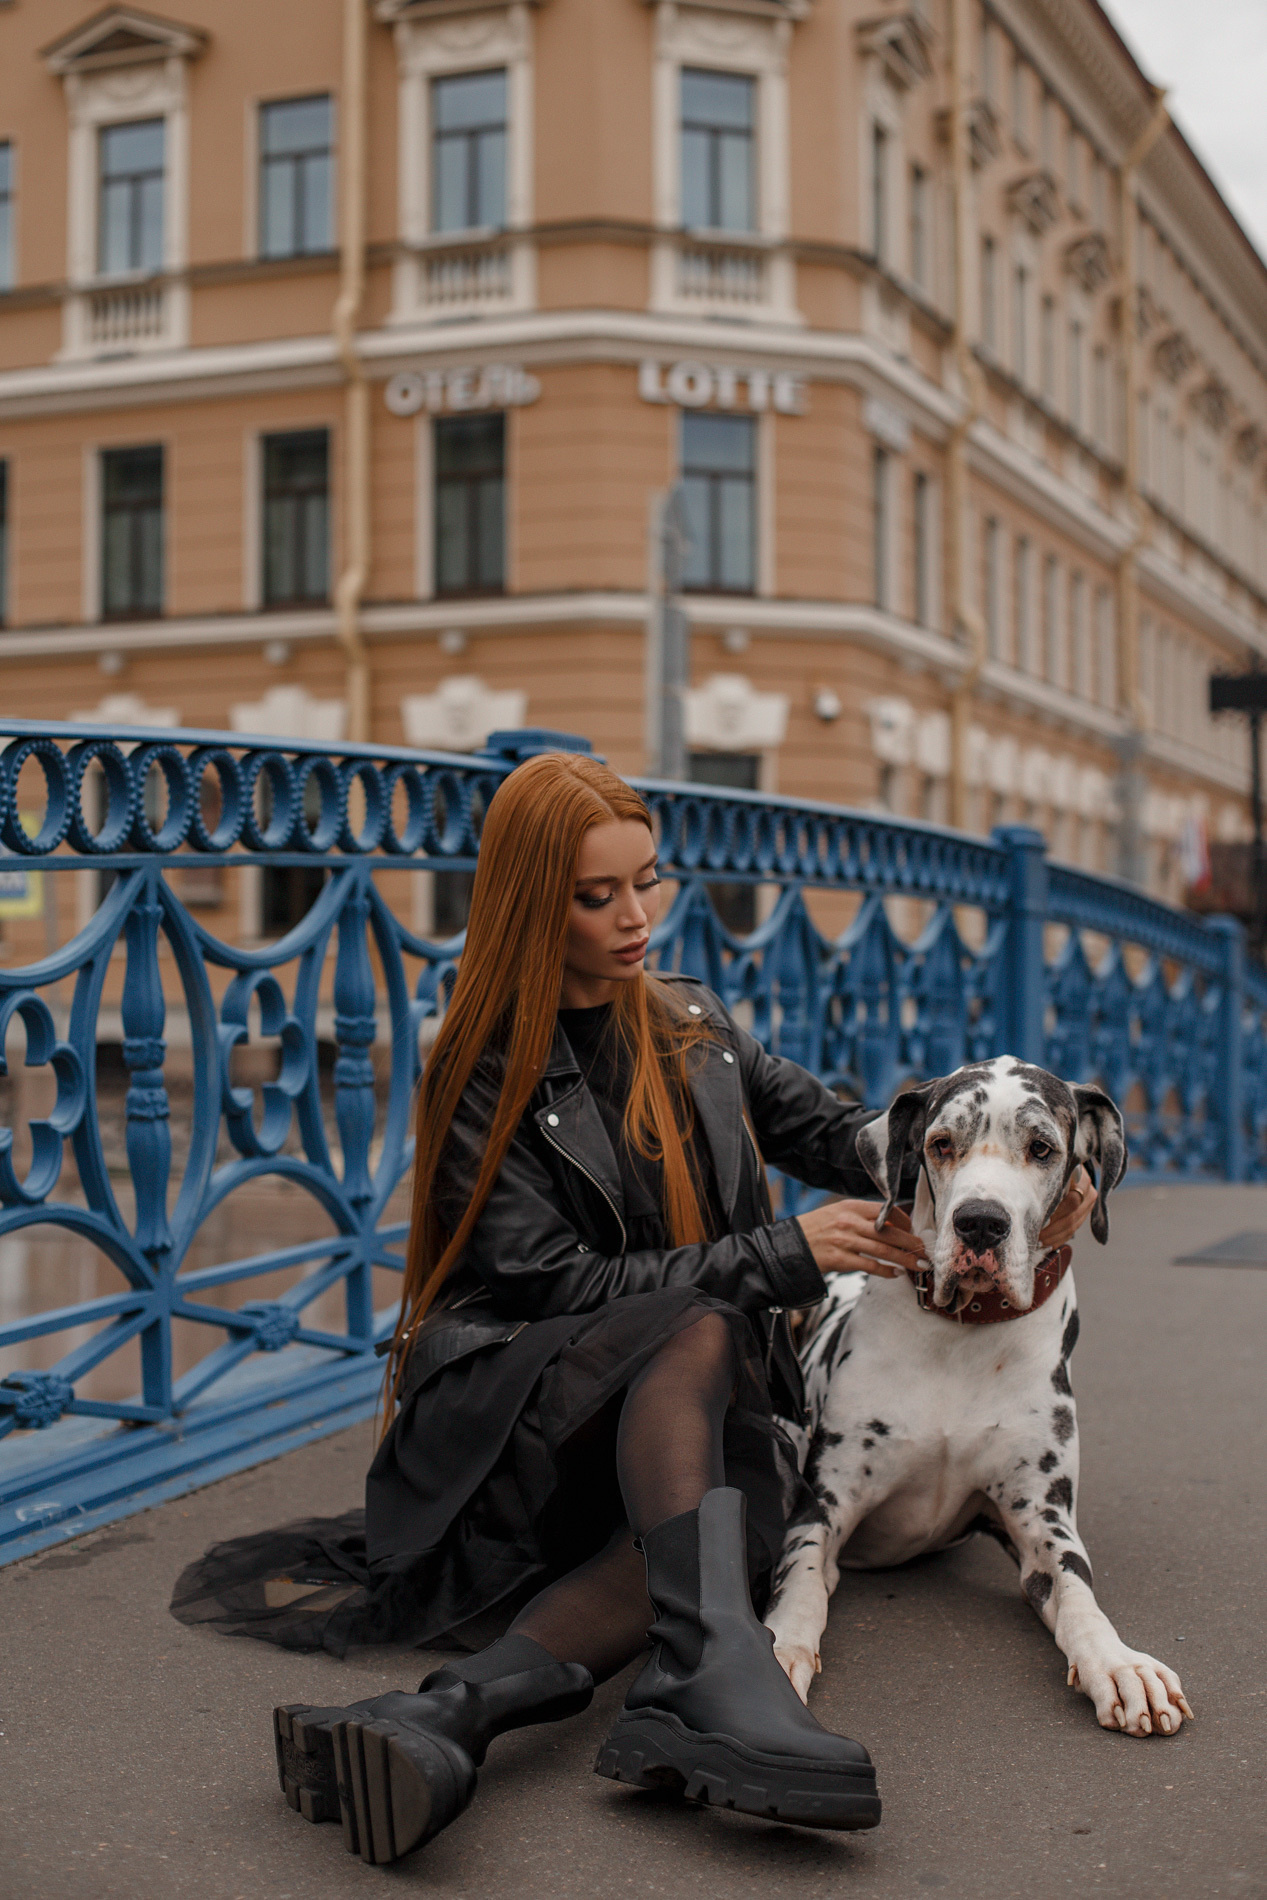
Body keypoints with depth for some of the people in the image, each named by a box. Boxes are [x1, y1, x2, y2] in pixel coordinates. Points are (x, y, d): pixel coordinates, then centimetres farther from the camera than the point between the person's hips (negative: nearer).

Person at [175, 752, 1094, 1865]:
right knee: (703, 1334, -35)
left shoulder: (694, 1026, 15)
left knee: (743, 1511, -33)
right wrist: (780, 1257, -17)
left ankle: (448, 1712, -51)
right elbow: (558, 1286, -11)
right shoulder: (484, 1080, -3)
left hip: (689, 1432, 4)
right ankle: (715, 1672, -55)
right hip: (519, 1426, -4)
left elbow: (836, 1133, 18)